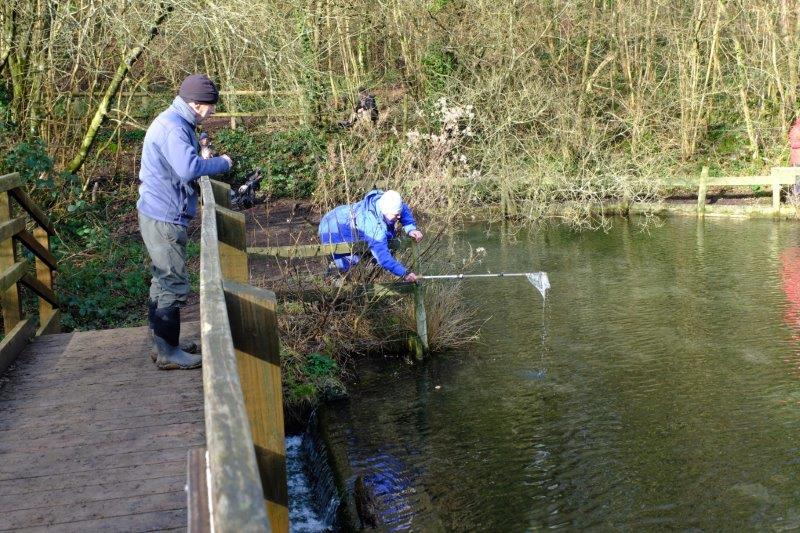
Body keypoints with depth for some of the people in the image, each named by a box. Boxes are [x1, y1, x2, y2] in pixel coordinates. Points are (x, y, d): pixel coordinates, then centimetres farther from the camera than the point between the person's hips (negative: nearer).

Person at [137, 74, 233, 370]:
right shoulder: (173, 128, -19)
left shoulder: (175, 123, 15)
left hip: (160, 215, 11)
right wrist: (221, 163, -17)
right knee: (174, 285, -5)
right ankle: (168, 353, 2)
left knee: (163, 282, 17)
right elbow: (188, 168, -31)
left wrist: (202, 158, 6)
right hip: (164, 218, -11)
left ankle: (161, 345, 28)